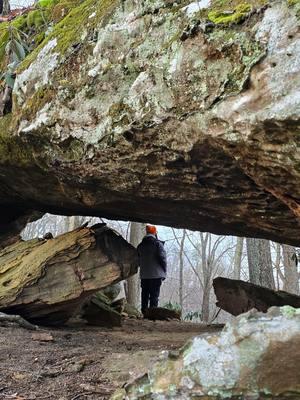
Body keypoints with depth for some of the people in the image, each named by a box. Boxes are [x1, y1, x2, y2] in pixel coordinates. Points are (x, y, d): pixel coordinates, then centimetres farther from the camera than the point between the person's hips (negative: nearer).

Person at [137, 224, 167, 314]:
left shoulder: (140, 246, 11)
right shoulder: (158, 244, -7)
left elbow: (138, 261, 14)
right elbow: (163, 259, -10)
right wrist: (164, 273, -1)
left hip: (144, 275, 5)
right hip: (156, 275, -5)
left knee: (145, 295, 12)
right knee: (154, 295, -1)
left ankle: (144, 313, 13)